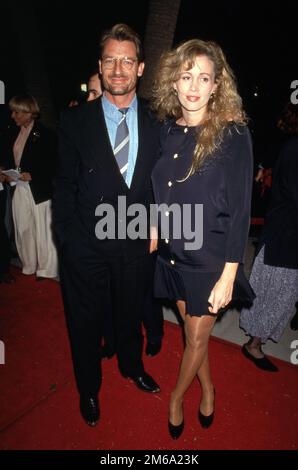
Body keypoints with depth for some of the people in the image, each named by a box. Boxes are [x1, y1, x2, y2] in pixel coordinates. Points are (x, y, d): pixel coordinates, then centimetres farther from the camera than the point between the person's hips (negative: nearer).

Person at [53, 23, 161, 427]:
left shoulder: (155, 124, 0)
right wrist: (68, 239, -7)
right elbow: (65, 186, -4)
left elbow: (159, 184, 5)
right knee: (86, 323, 16)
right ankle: (89, 388, 44)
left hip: (136, 244, 2)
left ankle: (132, 366, 53)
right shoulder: (75, 121, -6)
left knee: (130, 315, 23)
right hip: (87, 247, -1)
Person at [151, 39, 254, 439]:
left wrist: (228, 276, -15)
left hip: (210, 260, -4)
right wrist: (156, 234, 2)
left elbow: (240, 210, -14)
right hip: (172, 254, 5)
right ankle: (207, 390, 47)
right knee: (192, 331, 20)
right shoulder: (168, 131, 1)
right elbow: (161, 196, 8)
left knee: (197, 337, 13)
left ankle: (176, 398, 41)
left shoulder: (233, 135, -13)